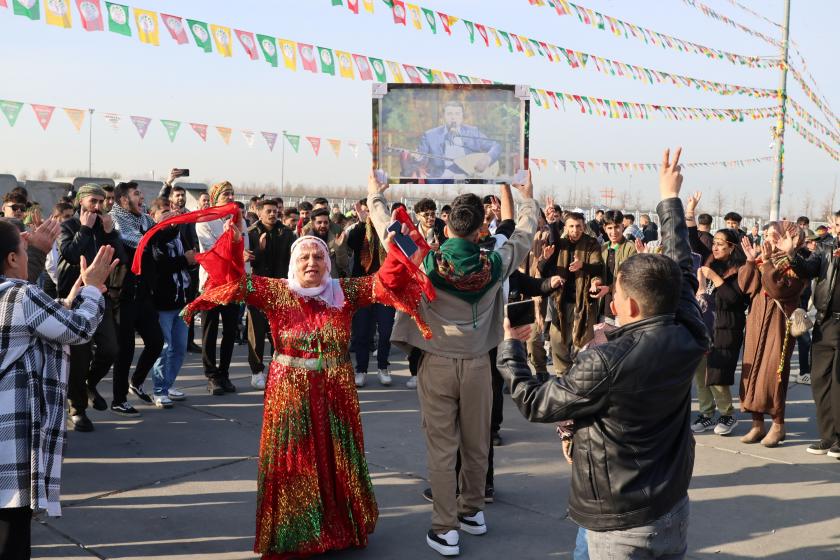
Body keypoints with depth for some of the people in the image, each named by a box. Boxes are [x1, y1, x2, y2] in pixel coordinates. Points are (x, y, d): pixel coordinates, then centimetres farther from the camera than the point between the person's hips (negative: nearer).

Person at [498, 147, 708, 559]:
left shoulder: (606, 363, -26)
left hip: (620, 527, -6)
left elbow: (534, 403, -14)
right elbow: (680, 268, 7)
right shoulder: (689, 339, -10)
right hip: (674, 512, 6)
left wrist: (510, 346, 1)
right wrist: (670, 199, 19)